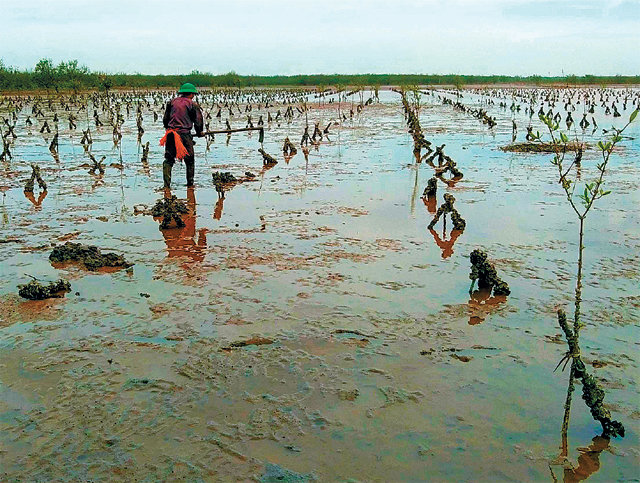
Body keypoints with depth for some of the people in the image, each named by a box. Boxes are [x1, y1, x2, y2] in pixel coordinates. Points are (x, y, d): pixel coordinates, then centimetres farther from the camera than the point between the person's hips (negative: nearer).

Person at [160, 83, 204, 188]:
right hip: (184, 134, -3)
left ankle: (166, 184, -5)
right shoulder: (192, 104, 0)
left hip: (171, 134, 4)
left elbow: (165, 119, 15)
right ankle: (190, 183, 16)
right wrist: (199, 132, 16)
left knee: (168, 160, 6)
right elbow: (198, 121, -1)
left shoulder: (172, 102, 12)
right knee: (190, 160, 11)